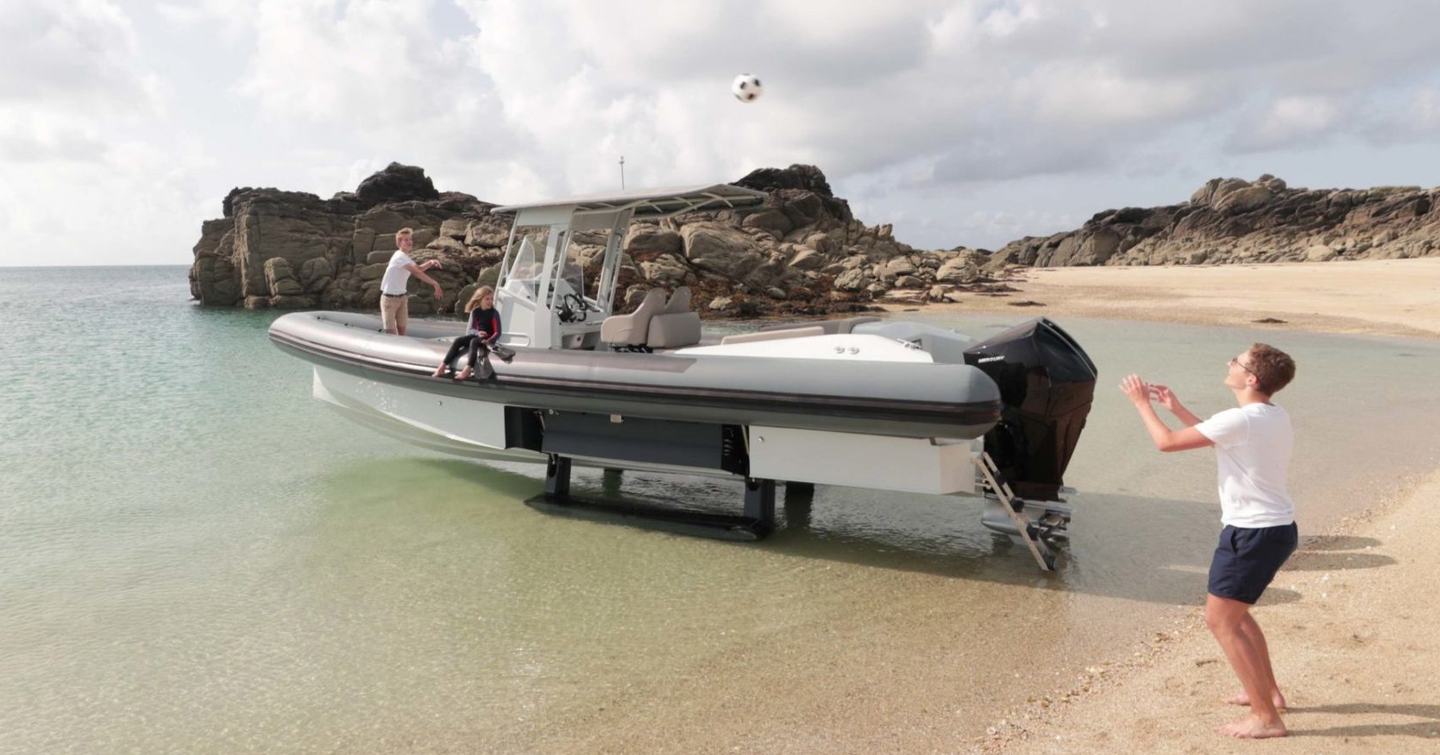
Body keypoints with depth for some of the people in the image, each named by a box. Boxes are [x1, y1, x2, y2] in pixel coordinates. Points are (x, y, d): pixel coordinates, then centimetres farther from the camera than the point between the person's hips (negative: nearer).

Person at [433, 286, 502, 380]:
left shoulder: (494, 313, -10)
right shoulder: (475, 312, 2)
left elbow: (497, 332, -15)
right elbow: (469, 329, -1)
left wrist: (489, 340, -34)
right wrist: (478, 333, -23)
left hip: (488, 340, -5)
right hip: (476, 335, 5)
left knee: (474, 342, -35)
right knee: (458, 341, -19)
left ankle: (467, 370, -46)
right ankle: (443, 367, -21)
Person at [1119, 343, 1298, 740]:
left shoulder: (1239, 420, -22)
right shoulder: (1275, 417, 8)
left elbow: (1166, 442, -15)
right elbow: (1218, 439, 24)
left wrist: (1142, 402, 0)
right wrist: (1177, 408, 23)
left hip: (1252, 532, -10)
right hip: (1278, 528, 10)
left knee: (1220, 620, -1)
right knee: (1235, 613, 25)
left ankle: (1266, 717, 4)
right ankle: (1268, 692, 35)